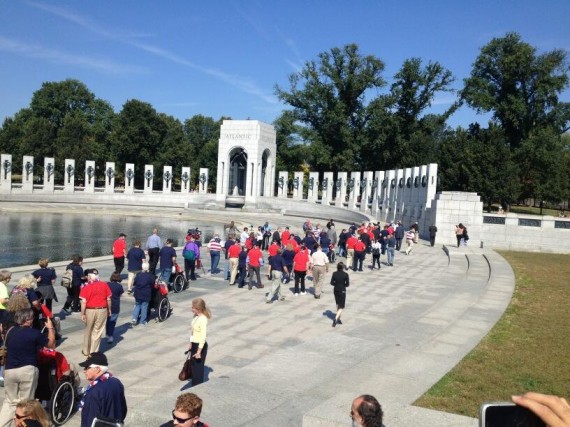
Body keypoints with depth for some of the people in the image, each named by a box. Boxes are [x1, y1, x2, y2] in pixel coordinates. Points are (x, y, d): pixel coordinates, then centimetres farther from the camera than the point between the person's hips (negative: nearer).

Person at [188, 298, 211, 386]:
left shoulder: (203, 320, -25)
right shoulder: (196, 316, 2)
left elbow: (203, 337, -25)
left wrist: (199, 352, -23)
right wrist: (191, 344, 19)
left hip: (200, 345, -9)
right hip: (194, 344, 9)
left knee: (198, 367, 3)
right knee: (193, 366, 21)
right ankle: (194, 385, 37)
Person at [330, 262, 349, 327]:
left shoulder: (334, 274, -5)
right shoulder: (345, 274, -13)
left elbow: (332, 282, -4)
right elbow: (347, 284, -11)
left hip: (336, 290, 4)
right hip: (342, 291, -4)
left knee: (338, 305, 21)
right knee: (341, 307, 2)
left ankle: (338, 319, 29)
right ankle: (336, 319, -17)